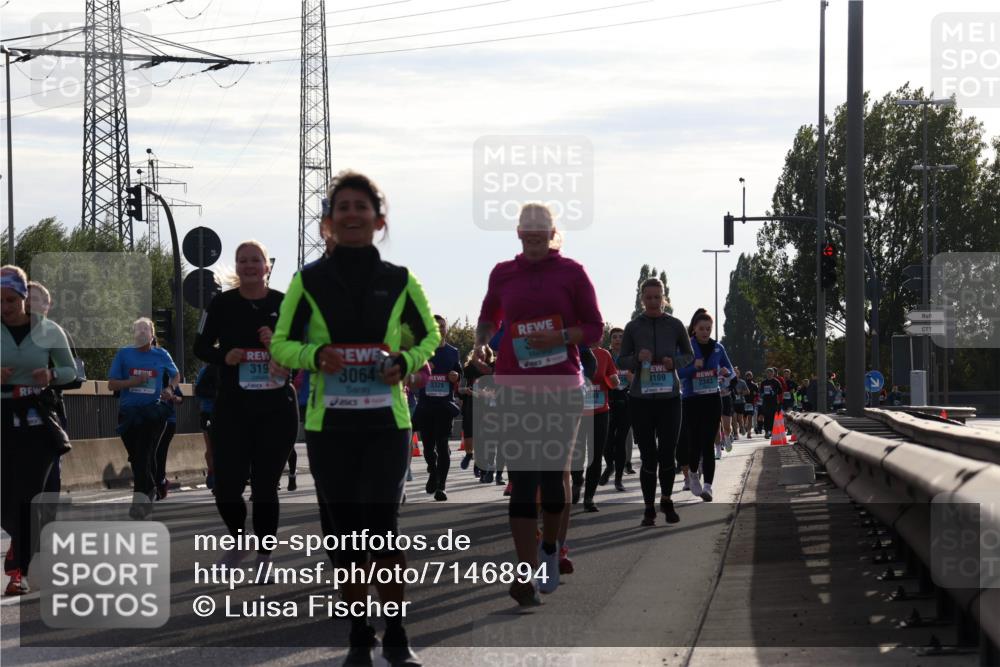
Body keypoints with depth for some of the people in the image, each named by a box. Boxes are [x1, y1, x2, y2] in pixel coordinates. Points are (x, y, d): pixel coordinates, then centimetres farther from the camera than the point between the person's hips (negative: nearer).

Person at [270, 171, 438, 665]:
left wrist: (406, 362, -6)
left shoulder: (399, 281, 4)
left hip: (386, 421, -1)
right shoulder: (309, 281, 3)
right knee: (343, 530, 5)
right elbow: (281, 345, 7)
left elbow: (429, 337, 15)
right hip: (328, 423, 1)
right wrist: (315, 356, -14)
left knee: (382, 525, -9)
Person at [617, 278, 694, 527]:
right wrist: (637, 358, -13)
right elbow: (621, 361, 8)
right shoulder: (633, 327, 2)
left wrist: (675, 362, -8)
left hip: (669, 397, 0)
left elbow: (689, 355, 13)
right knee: (648, 456, -1)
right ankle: (649, 508, 8)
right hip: (641, 398, 0)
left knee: (668, 454, -1)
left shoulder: (675, 325, 3)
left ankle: (666, 501, 22)